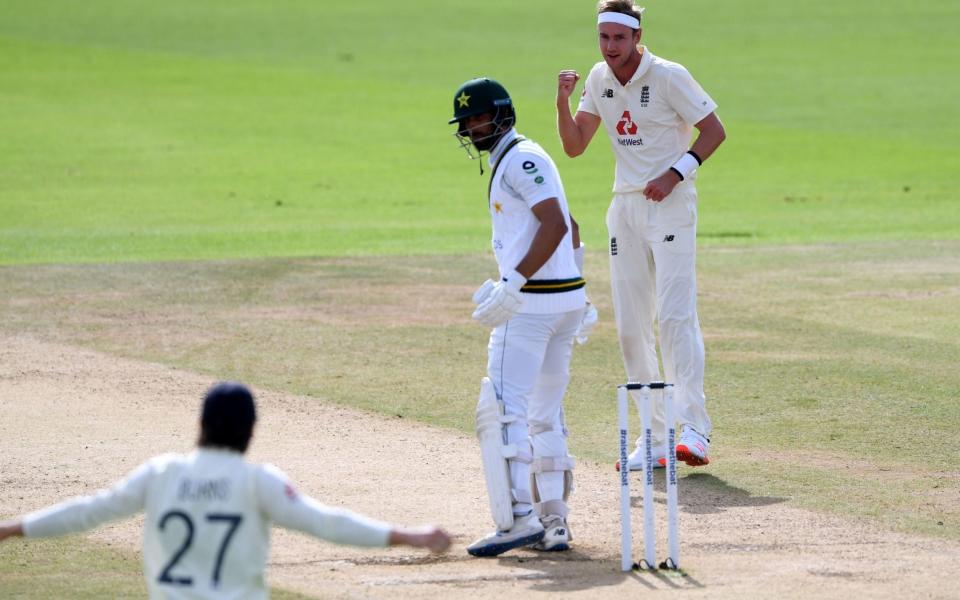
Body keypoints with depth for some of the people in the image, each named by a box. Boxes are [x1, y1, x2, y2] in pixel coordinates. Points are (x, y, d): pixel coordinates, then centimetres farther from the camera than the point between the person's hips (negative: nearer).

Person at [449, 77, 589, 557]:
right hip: (566, 300, 11)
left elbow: (554, 225, -23)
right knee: (545, 416, 13)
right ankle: (553, 525, 14)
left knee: (503, 407, -12)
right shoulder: (511, 162, 20)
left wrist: (513, 283, -29)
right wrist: (578, 303, 27)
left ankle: (518, 519, -19)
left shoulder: (521, 159, -11)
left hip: (532, 301, -11)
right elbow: (567, 228, 26)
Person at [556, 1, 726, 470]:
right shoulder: (599, 79, 7)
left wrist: (675, 172, -18)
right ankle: (655, 439, 8)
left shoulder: (669, 76, -11)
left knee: (674, 315, -17)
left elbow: (714, 131, -8)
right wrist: (563, 101, -6)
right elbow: (574, 147, 10)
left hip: (670, 205, -7)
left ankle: (694, 431, -21)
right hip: (625, 207, 7)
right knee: (630, 325, 4)